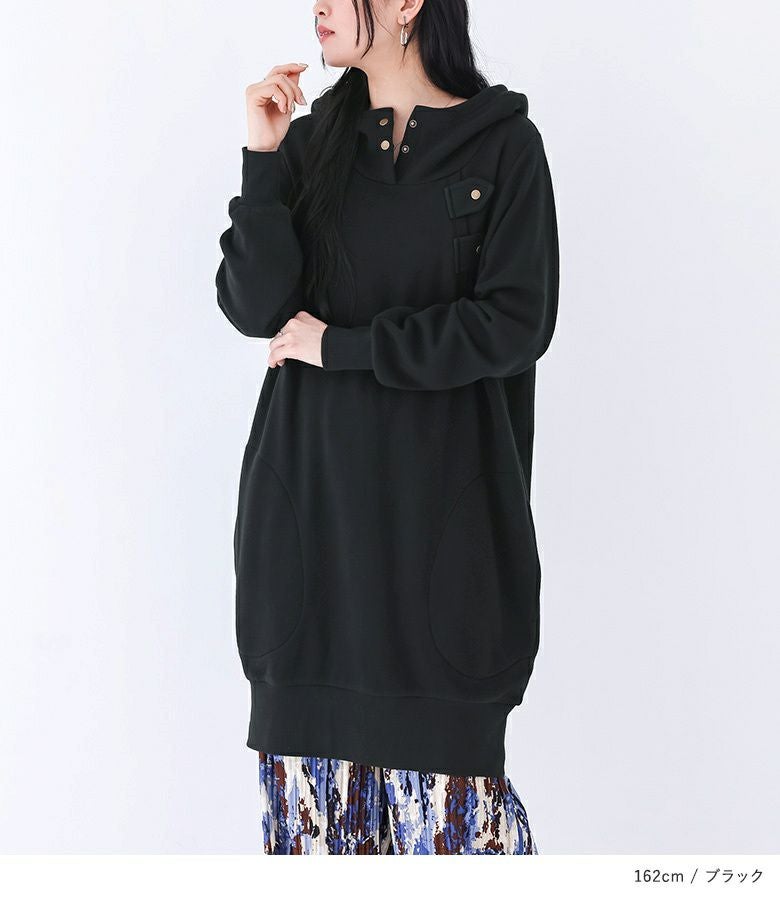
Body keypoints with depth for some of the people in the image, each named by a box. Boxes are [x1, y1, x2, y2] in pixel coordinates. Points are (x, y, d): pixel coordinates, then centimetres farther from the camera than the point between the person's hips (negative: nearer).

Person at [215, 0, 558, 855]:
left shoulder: (502, 144, -1)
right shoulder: (311, 142, 8)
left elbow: (516, 324, -10)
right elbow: (252, 306, -2)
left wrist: (341, 346, -9)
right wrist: (263, 160, -11)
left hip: (438, 489, -3)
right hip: (310, 483, 3)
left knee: (435, 747, 0)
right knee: (309, 743, 7)